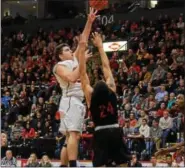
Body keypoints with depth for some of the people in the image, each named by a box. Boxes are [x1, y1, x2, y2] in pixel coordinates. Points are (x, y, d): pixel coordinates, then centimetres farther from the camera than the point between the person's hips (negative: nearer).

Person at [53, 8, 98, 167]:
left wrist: (90, 22, 8)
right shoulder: (60, 66, -2)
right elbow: (72, 78, -20)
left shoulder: (74, 60, 20)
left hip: (78, 101, 9)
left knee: (71, 137, 8)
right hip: (71, 101, -9)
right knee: (73, 134, -20)